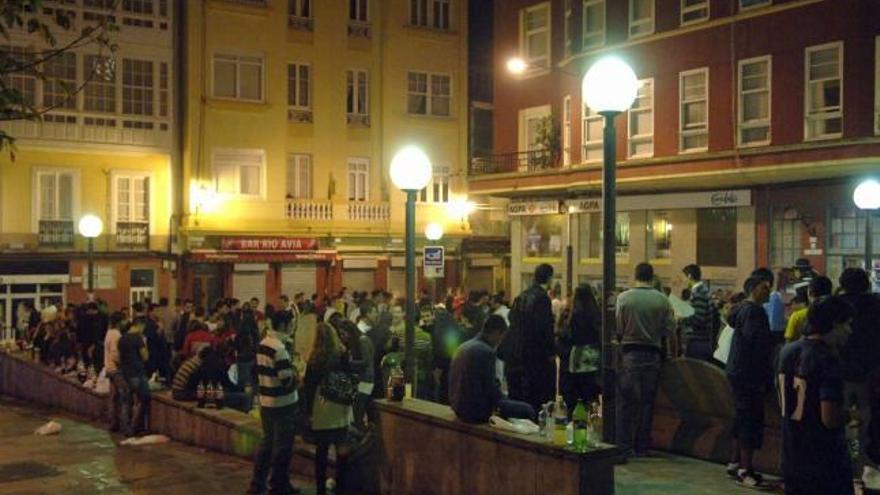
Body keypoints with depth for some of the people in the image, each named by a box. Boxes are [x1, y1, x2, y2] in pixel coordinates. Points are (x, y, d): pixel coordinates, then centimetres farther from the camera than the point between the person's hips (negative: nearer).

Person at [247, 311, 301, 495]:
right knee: (282, 446, 5)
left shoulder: (263, 343, 7)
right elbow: (287, 380, -24)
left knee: (266, 442, 17)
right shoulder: (280, 347, -21)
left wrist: (289, 367, 6)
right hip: (282, 403, -8)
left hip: (265, 400, 8)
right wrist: (295, 375, -4)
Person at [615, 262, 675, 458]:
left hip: (630, 353, -2)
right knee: (647, 402, 9)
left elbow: (618, 328, -6)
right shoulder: (662, 300, -3)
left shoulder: (623, 298, -7)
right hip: (653, 353, 2)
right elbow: (670, 328, -1)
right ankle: (642, 447, 14)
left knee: (625, 401, 4)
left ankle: (624, 446, 2)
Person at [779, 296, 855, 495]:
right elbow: (830, 419, -23)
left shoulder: (788, 351, 5)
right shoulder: (827, 360, -20)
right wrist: (851, 414, -4)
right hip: (825, 461, -7)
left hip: (792, 457, 7)